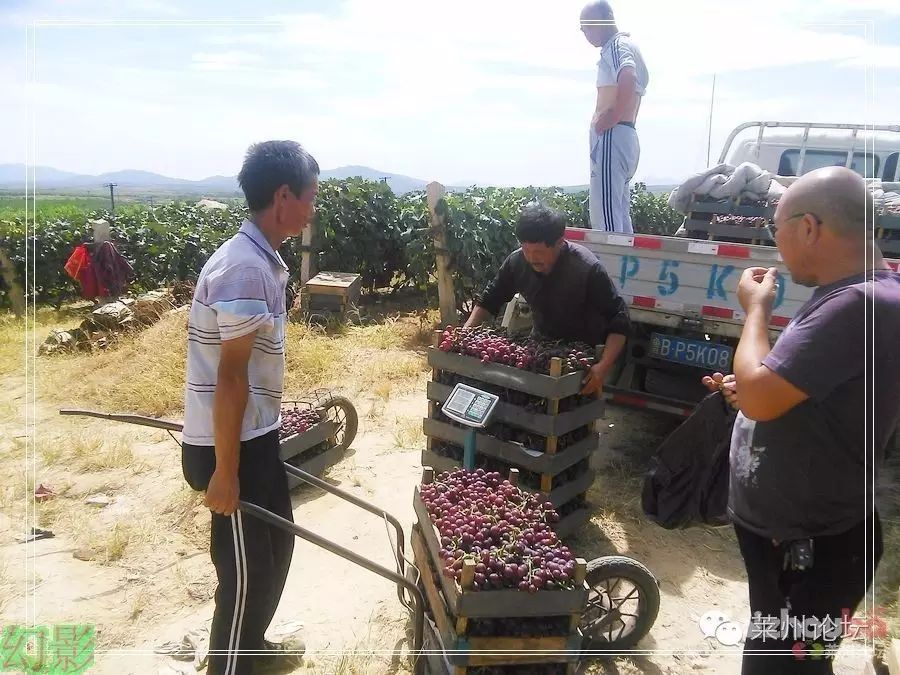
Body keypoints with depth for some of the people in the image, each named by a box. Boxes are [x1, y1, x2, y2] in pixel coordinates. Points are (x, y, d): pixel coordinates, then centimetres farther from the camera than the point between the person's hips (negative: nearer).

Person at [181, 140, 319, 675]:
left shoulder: (262, 260, 7)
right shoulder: (247, 270, -24)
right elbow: (229, 378, -23)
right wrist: (224, 471, -18)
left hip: (257, 435, 10)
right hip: (234, 443, -10)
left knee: (276, 543, 23)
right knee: (247, 567, 7)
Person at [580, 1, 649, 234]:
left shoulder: (618, 46, -6)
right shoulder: (621, 47, 25)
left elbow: (628, 80, -27)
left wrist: (608, 121, -19)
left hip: (611, 138, -11)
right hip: (623, 137, 11)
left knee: (605, 219, -13)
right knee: (619, 217, 11)